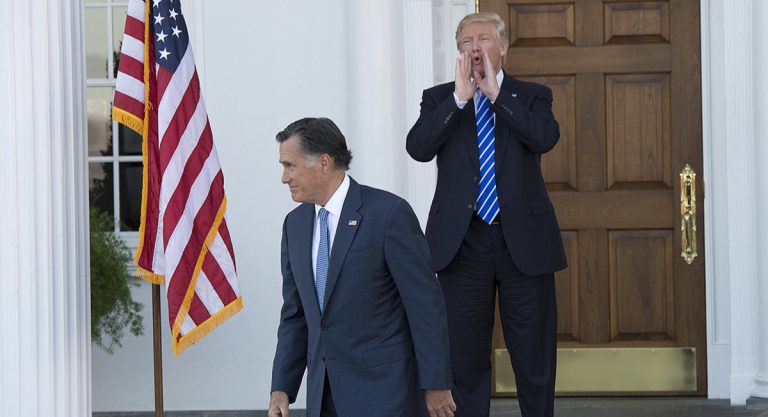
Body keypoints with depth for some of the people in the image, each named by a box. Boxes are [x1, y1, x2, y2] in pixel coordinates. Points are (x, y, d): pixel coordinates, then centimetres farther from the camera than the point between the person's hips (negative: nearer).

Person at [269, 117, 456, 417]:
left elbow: (426, 302, -11)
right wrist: (281, 388, 6)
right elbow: (294, 314, 14)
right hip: (323, 392, 6)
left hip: (384, 391, -6)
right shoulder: (295, 223, 10)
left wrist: (436, 384, -12)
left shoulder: (389, 212, -11)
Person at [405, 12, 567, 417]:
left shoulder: (531, 95, 8)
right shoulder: (439, 99, 9)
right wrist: (459, 97, -12)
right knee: (464, 357, 5)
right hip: (462, 242, 1)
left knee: (534, 356, 4)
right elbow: (417, 147, -8)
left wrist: (496, 94, -10)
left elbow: (545, 137, -12)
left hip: (523, 242, 0)